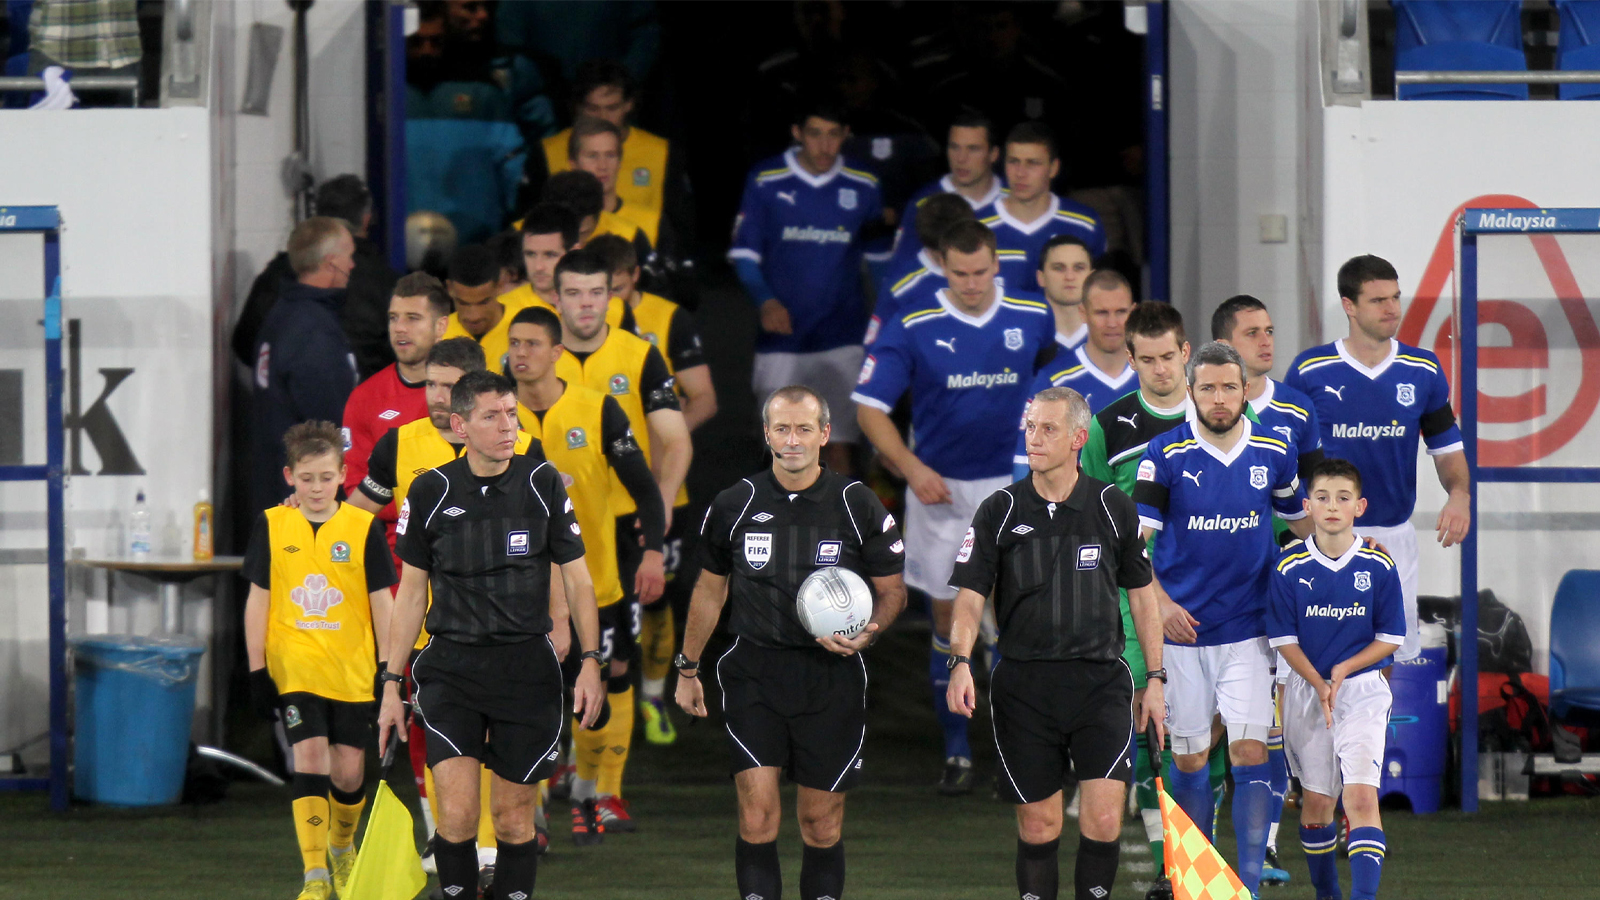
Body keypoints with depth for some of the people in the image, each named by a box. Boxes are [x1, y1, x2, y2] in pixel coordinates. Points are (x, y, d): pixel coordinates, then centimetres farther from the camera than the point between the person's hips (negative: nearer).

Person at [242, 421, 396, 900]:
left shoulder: (363, 528, 0)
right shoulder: (272, 526, 1)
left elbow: (381, 604, 4)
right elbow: (257, 600, 5)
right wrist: (257, 671, 2)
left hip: (353, 673, 1)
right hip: (294, 672, -1)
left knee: (348, 771, 4)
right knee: (310, 761, -12)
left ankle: (343, 847, 33)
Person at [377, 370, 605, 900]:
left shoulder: (543, 483, 1)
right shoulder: (430, 492, 1)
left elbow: (575, 577, 8)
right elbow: (411, 592, 9)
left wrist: (590, 661, -2)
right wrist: (391, 684, 7)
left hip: (528, 670, 1)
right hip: (450, 671, -1)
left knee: (514, 818, 4)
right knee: (457, 817, -14)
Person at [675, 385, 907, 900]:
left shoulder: (859, 507, -1)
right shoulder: (735, 506, 3)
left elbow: (892, 590, 7)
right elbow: (710, 590, 17)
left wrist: (868, 632, -14)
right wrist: (687, 669, 21)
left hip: (832, 678, 0)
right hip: (753, 675, 0)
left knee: (822, 823, 4)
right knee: (757, 813, -11)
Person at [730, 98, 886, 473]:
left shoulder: (863, 186, 2)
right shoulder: (766, 182, -3)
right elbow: (744, 253, 0)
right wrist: (765, 300, -16)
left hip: (841, 339, 0)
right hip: (782, 337, 0)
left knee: (839, 442, -7)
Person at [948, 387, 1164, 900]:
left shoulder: (1114, 508, 4)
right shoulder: (1000, 512, 2)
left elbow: (1142, 596, 13)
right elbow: (970, 598, -2)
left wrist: (1155, 679, 10)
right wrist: (961, 662, -20)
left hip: (1100, 681, 0)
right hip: (1024, 684, 0)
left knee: (1104, 818, -13)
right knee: (1038, 825, 3)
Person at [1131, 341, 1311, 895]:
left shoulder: (1272, 454, 2)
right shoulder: (1167, 455, -6)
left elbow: (1300, 519, 20)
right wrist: (1159, 602, -17)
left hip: (1248, 628, 1)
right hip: (1182, 625, -1)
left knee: (1250, 753, -9)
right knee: (1188, 758, 6)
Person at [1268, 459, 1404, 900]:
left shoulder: (1379, 567, -4)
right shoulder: (1289, 566, -3)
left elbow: (1390, 639, 1)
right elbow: (1284, 639, 0)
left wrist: (1343, 671, -13)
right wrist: (1318, 684, -13)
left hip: (1362, 687, -2)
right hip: (1306, 690, 2)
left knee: (1361, 796, -16)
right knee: (1317, 798, 9)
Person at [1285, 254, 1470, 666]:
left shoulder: (1423, 371, 3)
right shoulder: (1310, 371, -4)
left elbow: (1446, 447, 9)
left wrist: (1459, 493, -11)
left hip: (1393, 536, 2)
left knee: (1399, 654, 2)